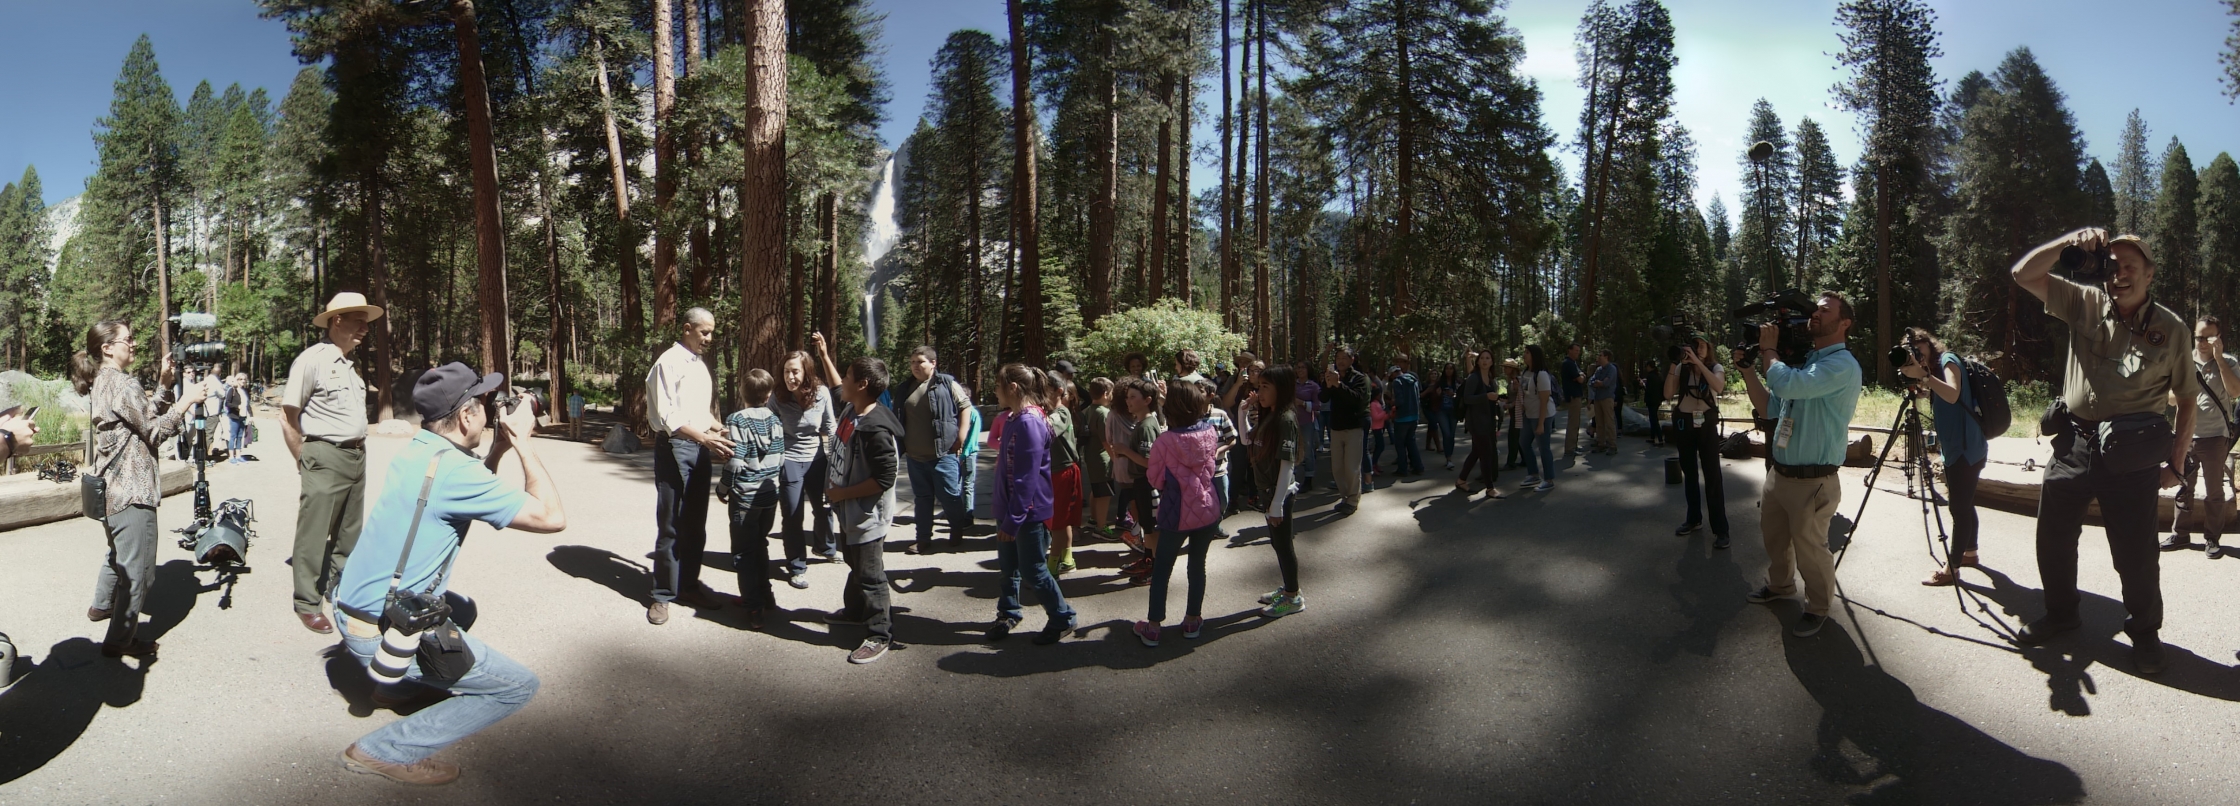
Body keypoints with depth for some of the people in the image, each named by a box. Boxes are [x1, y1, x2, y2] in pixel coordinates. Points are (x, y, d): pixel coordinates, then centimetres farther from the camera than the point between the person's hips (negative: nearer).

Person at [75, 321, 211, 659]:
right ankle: (120, 640, -1)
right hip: (131, 490, -11)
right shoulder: (122, 382, -17)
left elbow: (141, 414, 15)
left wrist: (162, 383, 10)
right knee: (136, 566, -5)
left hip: (111, 486, 11)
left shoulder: (99, 382, 13)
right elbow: (154, 431, -16)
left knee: (119, 552, 30)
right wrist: (186, 400, -15)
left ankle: (101, 605, 47)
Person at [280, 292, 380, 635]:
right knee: (314, 534, 0)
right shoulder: (312, 359, -11)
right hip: (325, 457, -8)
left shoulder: (350, 363, 14)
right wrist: (304, 462, -6)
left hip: (356, 456, 8)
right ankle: (307, 604, 9)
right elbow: (287, 416, -10)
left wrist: (358, 449, 13)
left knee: (349, 532, 15)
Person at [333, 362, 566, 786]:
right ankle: (385, 751, -6)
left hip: (353, 609, 9)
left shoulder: (413, 451, 3)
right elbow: (552, 517, -20)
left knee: (463, 610, 35)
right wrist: (522, 443, -13)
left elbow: (472, 497, 20)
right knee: (519, 686, -5)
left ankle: (401, 685, 23)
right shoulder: (453, 469, -23)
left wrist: (500, 448, 9)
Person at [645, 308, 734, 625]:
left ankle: (688, 584, 26)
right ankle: (662, 595, 10)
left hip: (701, 448, 7)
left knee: (695, 524, 14)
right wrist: (705, 438, -26)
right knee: (670, 525, -1)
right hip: (675, 447, -7)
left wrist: (717, 436, 8)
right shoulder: (669, 363, -10)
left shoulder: (702, 365, 15)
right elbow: (666, 416, -17)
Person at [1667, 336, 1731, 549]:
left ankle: (1720, 529, -8)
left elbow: (1718, 387, -23)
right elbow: (1668, 394, -6)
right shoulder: (1682, 369, 4)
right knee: (1689, 473, 12)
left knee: (1712, 474, -8)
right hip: (1683, 423, 3)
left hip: (1706, 424, -3)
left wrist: (1698, 362, -26)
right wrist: (1673, 365, -14)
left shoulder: (1716, 368, -1)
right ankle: (1694, 519, 25)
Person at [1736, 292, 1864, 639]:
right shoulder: (1802, 360, 11)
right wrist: (1748, 371, 4)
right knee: (1773, 533, 24)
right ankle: (1780, 585, 46)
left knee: (1809, 548, 6)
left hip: (1813, 482, -8)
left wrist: (1768, 349, -16)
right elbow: (1770, 407, 15)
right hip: (1779, 473, 9)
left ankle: (1818, 607, 26)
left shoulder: (1842, 365, -18)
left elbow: (1786, 384, -33)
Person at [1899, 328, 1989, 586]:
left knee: (1960, 508, -9)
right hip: (1956, 448, 10)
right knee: (1964, 505, 21)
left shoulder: (1948, 360, -11)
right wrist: (1919, 380, 6)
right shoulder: (1936, 367, 16)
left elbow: (1953, 395, -30)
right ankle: (1969, 552, 34)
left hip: (1966, 448, -10)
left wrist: (1923, 374, -34)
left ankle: (1951, 570, -8)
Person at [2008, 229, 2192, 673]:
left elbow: (2189, 399, 5)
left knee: (2135, 551, 4)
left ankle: (2145, 631, 24)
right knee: (2053, 536, 11)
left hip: (2132, 454, -2)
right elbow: (2024, 274, -4)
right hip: (2073, 442, 2)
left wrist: (2176, 461, 0)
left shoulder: (2170, 328, 0)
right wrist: (2069, 242, -18)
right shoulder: (2085, 304, 3)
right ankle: (2060, 613, 30)